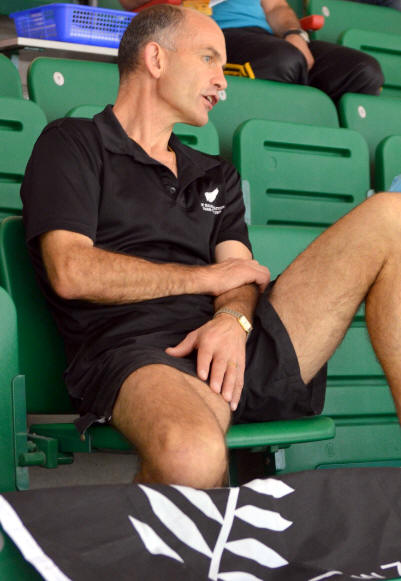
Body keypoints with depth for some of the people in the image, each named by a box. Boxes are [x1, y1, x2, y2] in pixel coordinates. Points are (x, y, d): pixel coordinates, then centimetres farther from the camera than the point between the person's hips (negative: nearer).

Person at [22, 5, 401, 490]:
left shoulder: (215, 177, 32)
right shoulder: (72, 145, 13)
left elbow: (243, 278, 16)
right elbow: (71, 273, -3)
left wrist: (233, 319, -11)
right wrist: (209, 277, 5)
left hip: (229, 342, 6)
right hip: (138, 353, -6)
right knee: (191, 459, -44)